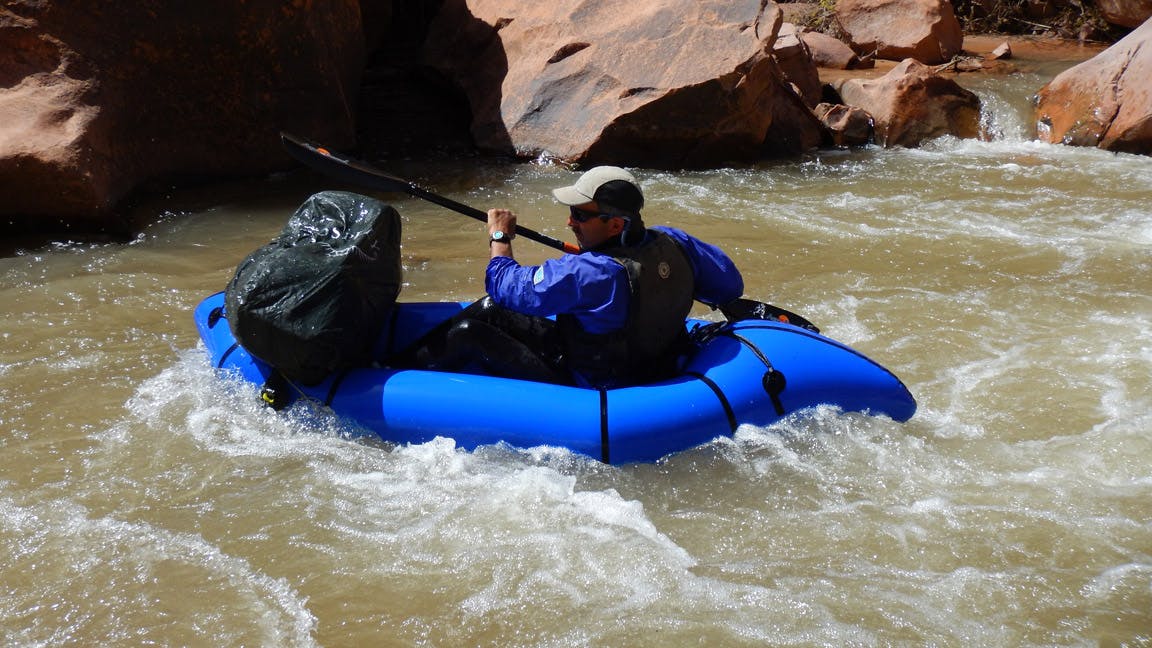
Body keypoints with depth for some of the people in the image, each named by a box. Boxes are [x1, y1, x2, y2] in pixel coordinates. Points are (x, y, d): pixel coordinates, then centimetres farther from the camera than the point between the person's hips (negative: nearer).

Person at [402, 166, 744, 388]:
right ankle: (416, 354, 25)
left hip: (584, 392, -9)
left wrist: (500, 237, 0)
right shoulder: (673, 244, -13)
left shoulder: (587, 275, -33)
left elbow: (507, 285, -19)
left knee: (467, 334, -5)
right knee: (489, 310, 11)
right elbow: (730, 283, 3)